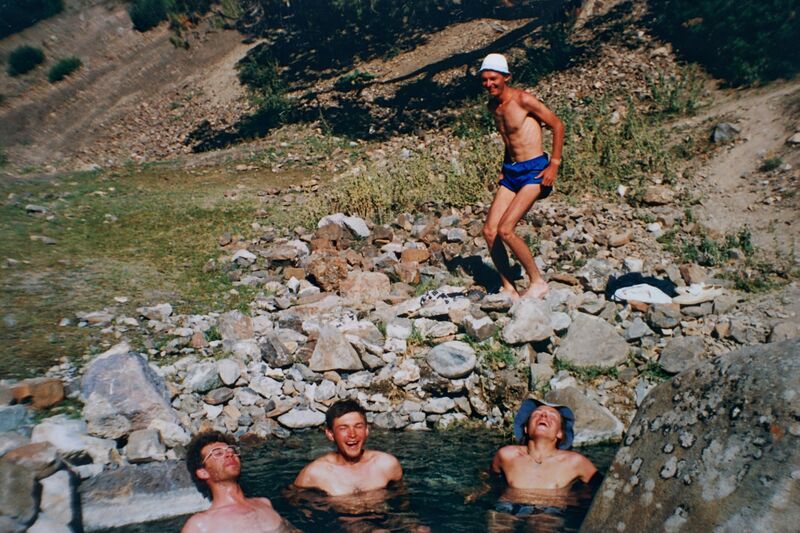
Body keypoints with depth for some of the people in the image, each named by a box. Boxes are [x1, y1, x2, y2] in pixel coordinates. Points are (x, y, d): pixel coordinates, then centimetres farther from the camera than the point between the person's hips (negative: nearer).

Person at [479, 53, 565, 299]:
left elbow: (557, 125, -6)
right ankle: (508, 288, 8)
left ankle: (538, 282, -1)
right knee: (489, 231, -3)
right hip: (511, 171, 8)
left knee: (505, 230, -19)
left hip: (534, 170, -8)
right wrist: (504, 168, 17)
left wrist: (554, 165, -10)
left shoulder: (523, 99, -12)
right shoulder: (493, 106, 11)